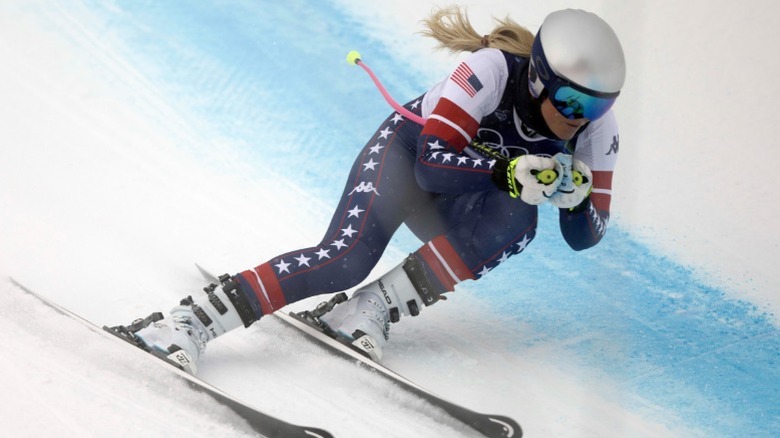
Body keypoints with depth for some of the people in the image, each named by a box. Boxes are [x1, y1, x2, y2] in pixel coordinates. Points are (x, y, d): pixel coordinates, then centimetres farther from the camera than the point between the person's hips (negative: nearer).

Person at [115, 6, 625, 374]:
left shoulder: (598, 124, -18)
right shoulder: (494, 69, -31)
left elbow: (585, 236, -14)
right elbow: (432, 162, -35)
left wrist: (575, 195, -36)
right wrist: (505, 171, -49)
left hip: (449, 206, 5)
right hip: (408, 151, -4)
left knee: (517, 220, -33)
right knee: (347, 259, -32)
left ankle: (376, 308, -29)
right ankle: (190, 321, -31)